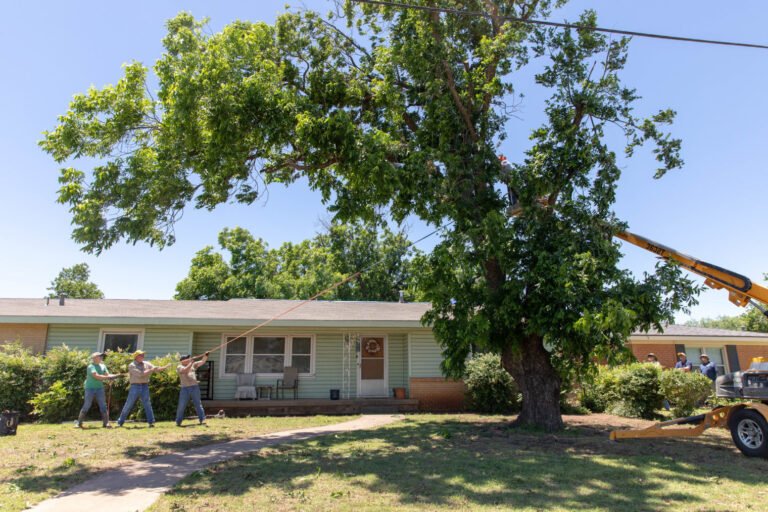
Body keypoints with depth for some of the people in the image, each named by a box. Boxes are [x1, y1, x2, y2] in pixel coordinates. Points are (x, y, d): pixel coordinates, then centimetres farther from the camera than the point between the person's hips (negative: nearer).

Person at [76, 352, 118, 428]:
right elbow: (97, 376, -22)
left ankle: (106, 423, 1)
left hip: (100, 388, 5)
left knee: (103, 406, 0)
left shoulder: (103, 366, 11)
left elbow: (107, 375, 4)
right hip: (90, 388, -5)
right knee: (86, 406, -3)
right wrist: (108, 377, -25)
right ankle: (79, 423, 11)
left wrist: (114, 376, -16)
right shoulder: (91, 366, -10)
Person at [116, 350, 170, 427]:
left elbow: (156, 369, 5)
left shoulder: (147, 364, 9)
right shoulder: (131, 365, -5)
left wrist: (166, 367, -10)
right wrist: (151, 370, -16)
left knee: (147, 404, -3)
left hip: (145, 386, 3)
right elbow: (140, 374, -16)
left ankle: (151, 422, -3)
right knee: (128, 406, 4)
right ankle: (120, 422, 18)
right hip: (135, 387, -3)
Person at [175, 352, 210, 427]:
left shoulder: (193, 365, 15)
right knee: (181, 406, 4)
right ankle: (178, 422, 16)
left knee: (198, 404, 2)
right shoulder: (179, 367, 3)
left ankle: (202, 420, 1)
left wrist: (205, 356, -7)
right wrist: (191, 363, -20)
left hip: (195, 387, 3)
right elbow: (185, 370, -17)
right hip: (185, 389, -3)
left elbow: (202, 362, 9)